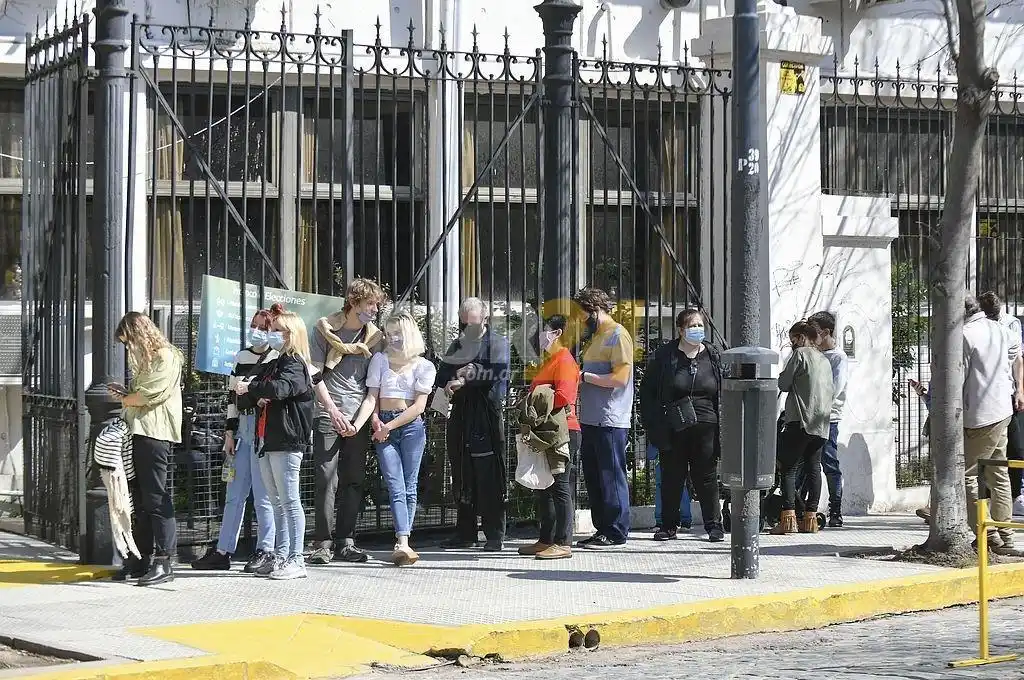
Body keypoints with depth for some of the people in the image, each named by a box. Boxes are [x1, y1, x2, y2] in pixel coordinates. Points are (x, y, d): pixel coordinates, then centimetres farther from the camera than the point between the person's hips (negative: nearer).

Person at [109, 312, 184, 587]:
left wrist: (125, 399, 1)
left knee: (156, 498, -11)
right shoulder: (146, 358, 24)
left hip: (155, 433, -10)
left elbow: (150, 395, -15)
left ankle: (163, 562, -11)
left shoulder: (165, 357, -7)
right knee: (141, 499, 10)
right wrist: (125, 393, 9)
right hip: (138, 432, 10)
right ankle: (143, 558, 14)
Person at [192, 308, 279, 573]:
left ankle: (266, 550, 5)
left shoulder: (277, 359, -3)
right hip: (242, 429, 6)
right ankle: (222, 552, 11)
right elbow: (232, 395, 16)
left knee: (262, 494, -4)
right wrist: (230, 431, 12)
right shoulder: (242, 356, 15)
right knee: (234, 494, 8)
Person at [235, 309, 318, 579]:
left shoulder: (295, 365, -6)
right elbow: (243, 401, 18)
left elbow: (281, 388, -27)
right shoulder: (270, 367, 20)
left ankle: (296, 560, -7)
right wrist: (256, 398, -3)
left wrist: (250, 388, -17)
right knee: (277, 502, 10)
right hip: (267, 441, 9)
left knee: (289, 501, -8)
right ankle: (280, 557, 14)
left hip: (287, 440, -9)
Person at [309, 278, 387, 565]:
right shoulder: (325, 329, 3)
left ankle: (345, 541, 8)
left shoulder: (375, 337, 11)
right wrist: (332, 409, -11)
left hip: (359, 418, 3)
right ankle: (323, 543, -6)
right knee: (325, 480, -7)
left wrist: (360, 421, -5)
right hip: (328, 415, -3)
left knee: (354, 481, 3)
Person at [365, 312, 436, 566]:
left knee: (409, 488, -2)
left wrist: (390, 426, -9)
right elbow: (372, 396, 8)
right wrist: (376, 422, -10)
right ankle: (403, 544, -23)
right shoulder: (380, 360, 13)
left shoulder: (424, 366, 6)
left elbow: (419, 405, -2)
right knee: (396, 487, -11)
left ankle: (402, 545, 2)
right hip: (384, 426, 0)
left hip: (411, 426, 0)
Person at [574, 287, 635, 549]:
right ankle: (601, 528, 17)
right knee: (593, 476, 11)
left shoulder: (618, 335, -10)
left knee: (611, 476, -5)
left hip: (610, 421, -10)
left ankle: (615, 531, 0)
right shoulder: (595, 337, 20)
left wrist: (584, 376, -14)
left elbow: (620, 377, -18)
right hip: (590, 419, 10)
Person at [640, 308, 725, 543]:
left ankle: (714, 525, 11)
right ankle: (669, 526, 15)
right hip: (673, 429, 0)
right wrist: (654, 426, -5)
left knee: (707, 478, 3)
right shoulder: (664, 356, 1)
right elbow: (647, 392, 3)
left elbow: (724, 394, 8)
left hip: (705, 428, 0)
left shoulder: (714, 357, 6)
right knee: (672, 479, 6)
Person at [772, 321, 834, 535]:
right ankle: (810, 517, 6)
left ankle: (788, 518, -15)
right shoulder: (825, 360, 18)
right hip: (822, 424, 7)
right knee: (813, 467, 8)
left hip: (800, 421, -7)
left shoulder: (800, 354, -5)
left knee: (788, 468, -6)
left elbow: (783, 384, -5)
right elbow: (832, 392, 19)